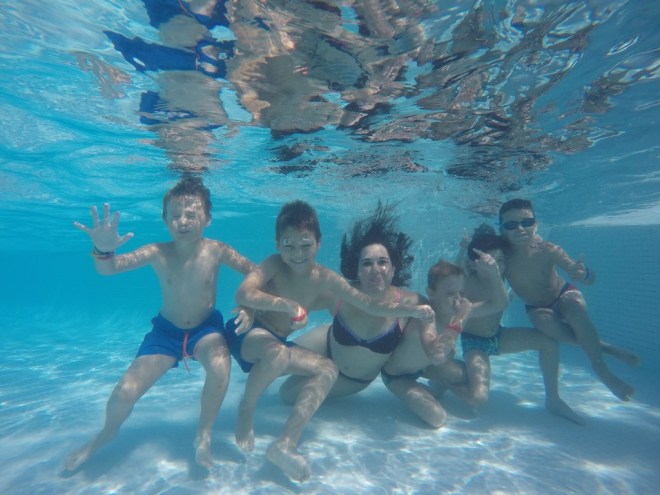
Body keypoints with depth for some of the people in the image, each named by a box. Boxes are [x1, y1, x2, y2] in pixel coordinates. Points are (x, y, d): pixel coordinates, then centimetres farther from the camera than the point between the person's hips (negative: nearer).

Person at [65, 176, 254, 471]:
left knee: (220, 366, -33)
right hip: (166, 330, 2)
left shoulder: (216, 250, -18)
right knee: (125, 393, -8)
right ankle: (107, 433, 33)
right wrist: (103, 248, -46)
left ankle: (204, 436, -4)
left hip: (206, 328, -1)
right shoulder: (158, 252, -16)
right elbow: (108, 269, -23)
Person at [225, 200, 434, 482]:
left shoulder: (324, 278, -9)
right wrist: (289, 305, -46)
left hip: (276, 344, 6)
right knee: (277, 353, -36)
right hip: (247, 335, -5)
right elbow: (243, 294, -36)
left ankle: (285, 444, -11)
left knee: (328, 370, -8)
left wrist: (413, 310, -18)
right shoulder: (273, 265, -19)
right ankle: (245, 410, -6)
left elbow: (369, 304, -9)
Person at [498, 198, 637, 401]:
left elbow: (591, 279, -27)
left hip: (564, 295, -1)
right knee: (544, 322, -32)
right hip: (537, 308, 1)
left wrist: (582, 273, -51)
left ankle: (600, 366, -19)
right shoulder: (502, 256, -26)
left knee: (574, 303, -35)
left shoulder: (548, 250, -29)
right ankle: (602, 346, -10)